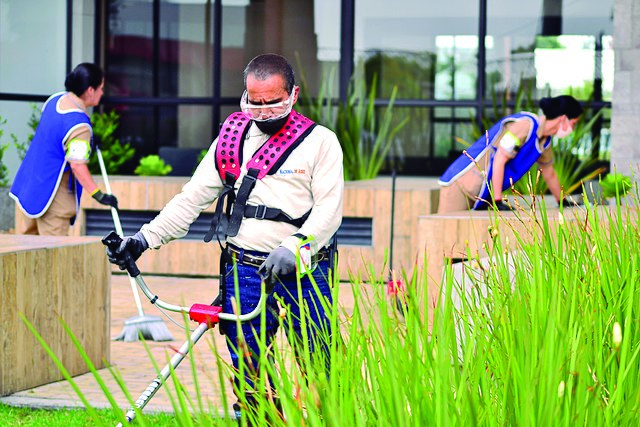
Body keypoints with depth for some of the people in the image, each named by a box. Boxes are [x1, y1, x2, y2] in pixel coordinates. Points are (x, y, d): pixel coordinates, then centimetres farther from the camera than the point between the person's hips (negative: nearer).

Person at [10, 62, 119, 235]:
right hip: (53, 193, -9)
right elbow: (77, 165, -27)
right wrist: (99, 195, -24)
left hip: (31, 181, 10)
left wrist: (89, 141, 21)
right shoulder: (79, 126, -26)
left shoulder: (56, 99, 1)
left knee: (26, 234, 20)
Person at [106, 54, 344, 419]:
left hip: (305, 275, -3)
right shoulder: (231, 139, 13)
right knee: (249, 376, 4)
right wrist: (144, 239, 3)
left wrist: (293, 249, -23)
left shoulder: (320, 141, 2)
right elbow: (192, 199, 13)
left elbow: (329, 209, -8)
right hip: (245, 274, 3)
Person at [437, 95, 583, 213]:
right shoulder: (525, 125, -19)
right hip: (461, 182, -10)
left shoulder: (544, 142, 10)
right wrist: (497, 201, -22)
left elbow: (549, 174, 28)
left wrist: (563, 203, 38)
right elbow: (499, 160, -21)